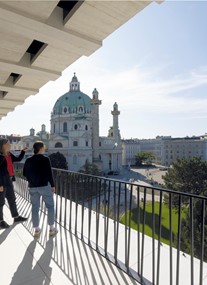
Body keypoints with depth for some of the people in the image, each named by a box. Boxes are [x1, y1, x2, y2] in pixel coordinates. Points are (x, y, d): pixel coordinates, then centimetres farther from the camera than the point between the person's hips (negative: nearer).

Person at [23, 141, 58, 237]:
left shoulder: (28, 160, 1)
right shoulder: (45, 159, -13)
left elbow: (25, 173, 8)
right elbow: (49, 174, -15)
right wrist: (52, 185, -6)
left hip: (32, 187, 5)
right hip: (44, 186, -4)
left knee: (35, 208, 13)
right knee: (50, 206, 9)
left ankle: (36, 229, 20)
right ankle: (51, 228, 13)